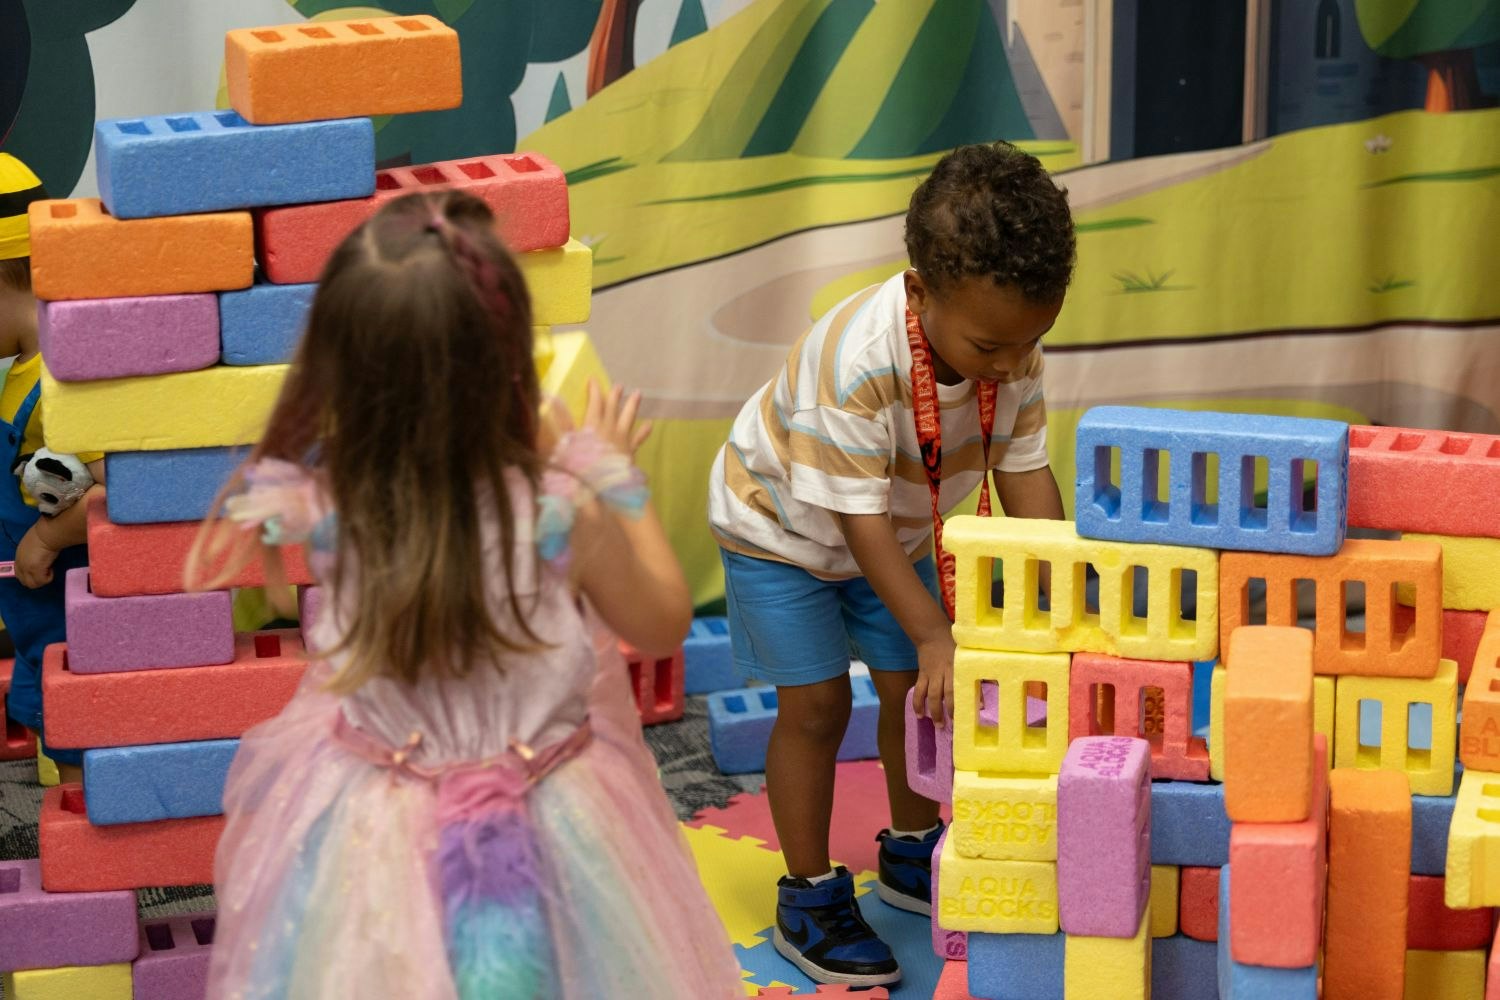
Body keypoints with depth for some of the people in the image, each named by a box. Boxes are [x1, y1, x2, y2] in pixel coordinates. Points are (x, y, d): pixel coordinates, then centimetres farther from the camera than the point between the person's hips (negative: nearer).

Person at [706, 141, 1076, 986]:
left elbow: (1024, 471, -14)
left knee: (914, 687, 9)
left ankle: (913, 854, 32)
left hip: (897, 529, 6)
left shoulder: (1014, 349, -24)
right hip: (782, 526, -6)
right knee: (816, 703, -5)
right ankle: (810, 899, 8)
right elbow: (859, 519, -37)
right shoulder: (855, 361, -43)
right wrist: (935, 636, -39)